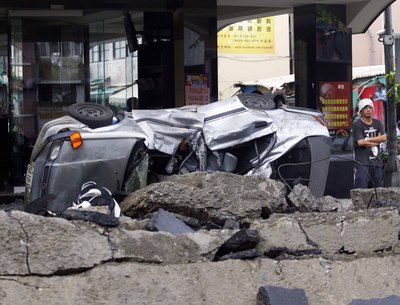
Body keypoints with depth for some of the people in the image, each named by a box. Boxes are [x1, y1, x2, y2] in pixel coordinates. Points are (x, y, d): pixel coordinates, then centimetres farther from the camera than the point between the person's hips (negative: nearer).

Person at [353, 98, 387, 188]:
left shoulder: (378, 123, 14)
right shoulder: (357, 125, -3)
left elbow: (384, 137, 0)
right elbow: (360, 142, -14)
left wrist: (367, 139, -7)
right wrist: (376, 141, -2)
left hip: (376, 161, 6)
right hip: (362, 162, -6)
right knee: (361, 188, -14)